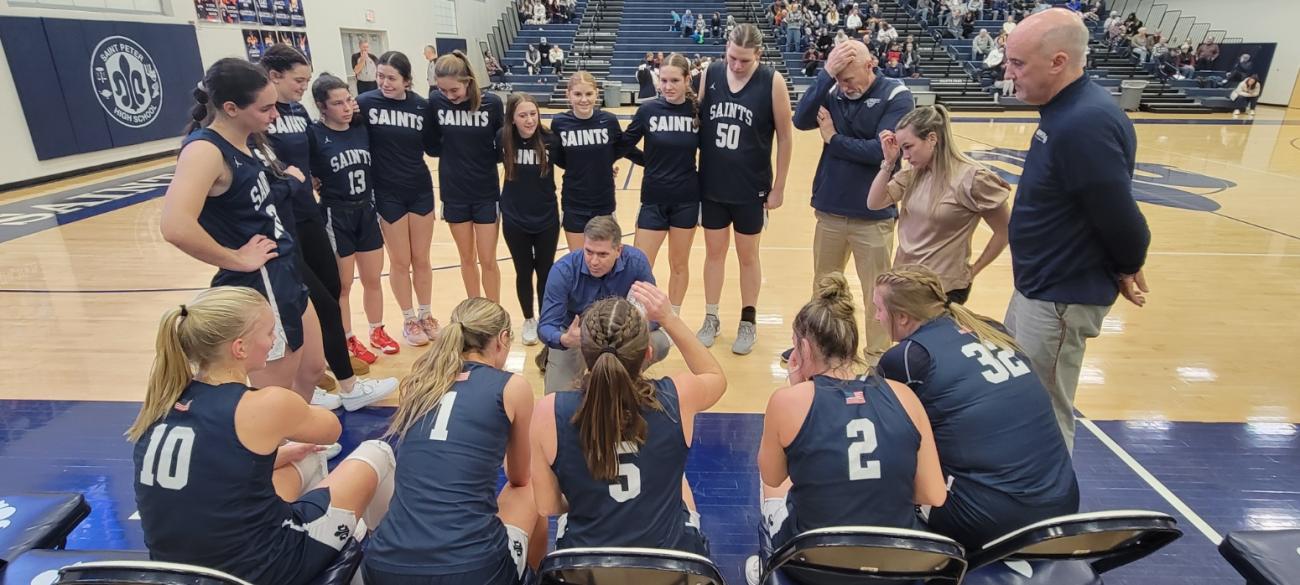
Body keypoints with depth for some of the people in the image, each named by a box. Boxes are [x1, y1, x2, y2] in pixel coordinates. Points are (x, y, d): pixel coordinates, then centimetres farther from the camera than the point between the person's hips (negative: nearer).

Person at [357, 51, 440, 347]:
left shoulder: (422, 105, -3)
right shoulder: (366, 102, -9)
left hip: (420, 190, 2)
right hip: (387, 194, -2)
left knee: (421, 259, 13)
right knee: (400, 262, 9)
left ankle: (426, 315, 30)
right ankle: (409, 320, 26)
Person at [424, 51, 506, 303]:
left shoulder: (492, 103, -11)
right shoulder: (435, 101, -6)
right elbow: (430, 146, 3)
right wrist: (454, 152, -6)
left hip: (486, 192, -2)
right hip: (454, 193, 2)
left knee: (488, 261, 4)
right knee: (467, 259, 14)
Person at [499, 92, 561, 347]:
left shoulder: (550, 139, -12)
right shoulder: (503, 139, -10)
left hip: (546, 218, 0)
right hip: (514, 219, 1)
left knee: (546, 272, 11)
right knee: (523, 272, 13)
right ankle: (528, 321, 32)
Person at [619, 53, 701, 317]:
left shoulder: (698, 110, -4)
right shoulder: (648, 109, -6)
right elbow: (625, 144, 3)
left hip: (686, 199, 1)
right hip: (653, 198, -1)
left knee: (679, 264, 13)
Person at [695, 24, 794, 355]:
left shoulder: (772, 82, -11)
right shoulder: (709, 75, -3)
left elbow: (784, 137, -6)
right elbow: (696, 124, 4)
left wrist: (779, 187, -5)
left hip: (751, 188, -2)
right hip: (712, 185, 3)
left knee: (748, 256, 10)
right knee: (714, 252, 12)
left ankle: (748, 323, 26)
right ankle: (711, 320, 27)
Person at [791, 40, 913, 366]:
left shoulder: (896, 96, -8)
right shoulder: (833, 91, 1)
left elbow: (882, 151, -19)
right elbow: (801, 120, -14)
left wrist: (833, 139, -10)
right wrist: (826, 74, -21)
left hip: (874, 215, -3)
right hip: (829, 210, 4)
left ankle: (877, 356, 25)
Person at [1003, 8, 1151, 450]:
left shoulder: (1085, 123, -27)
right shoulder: (1066, 110, 5)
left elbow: (1119, 214, -23)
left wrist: (1126, 270, -5)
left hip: (1062, 297, -10)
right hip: (1039, 287, 10)